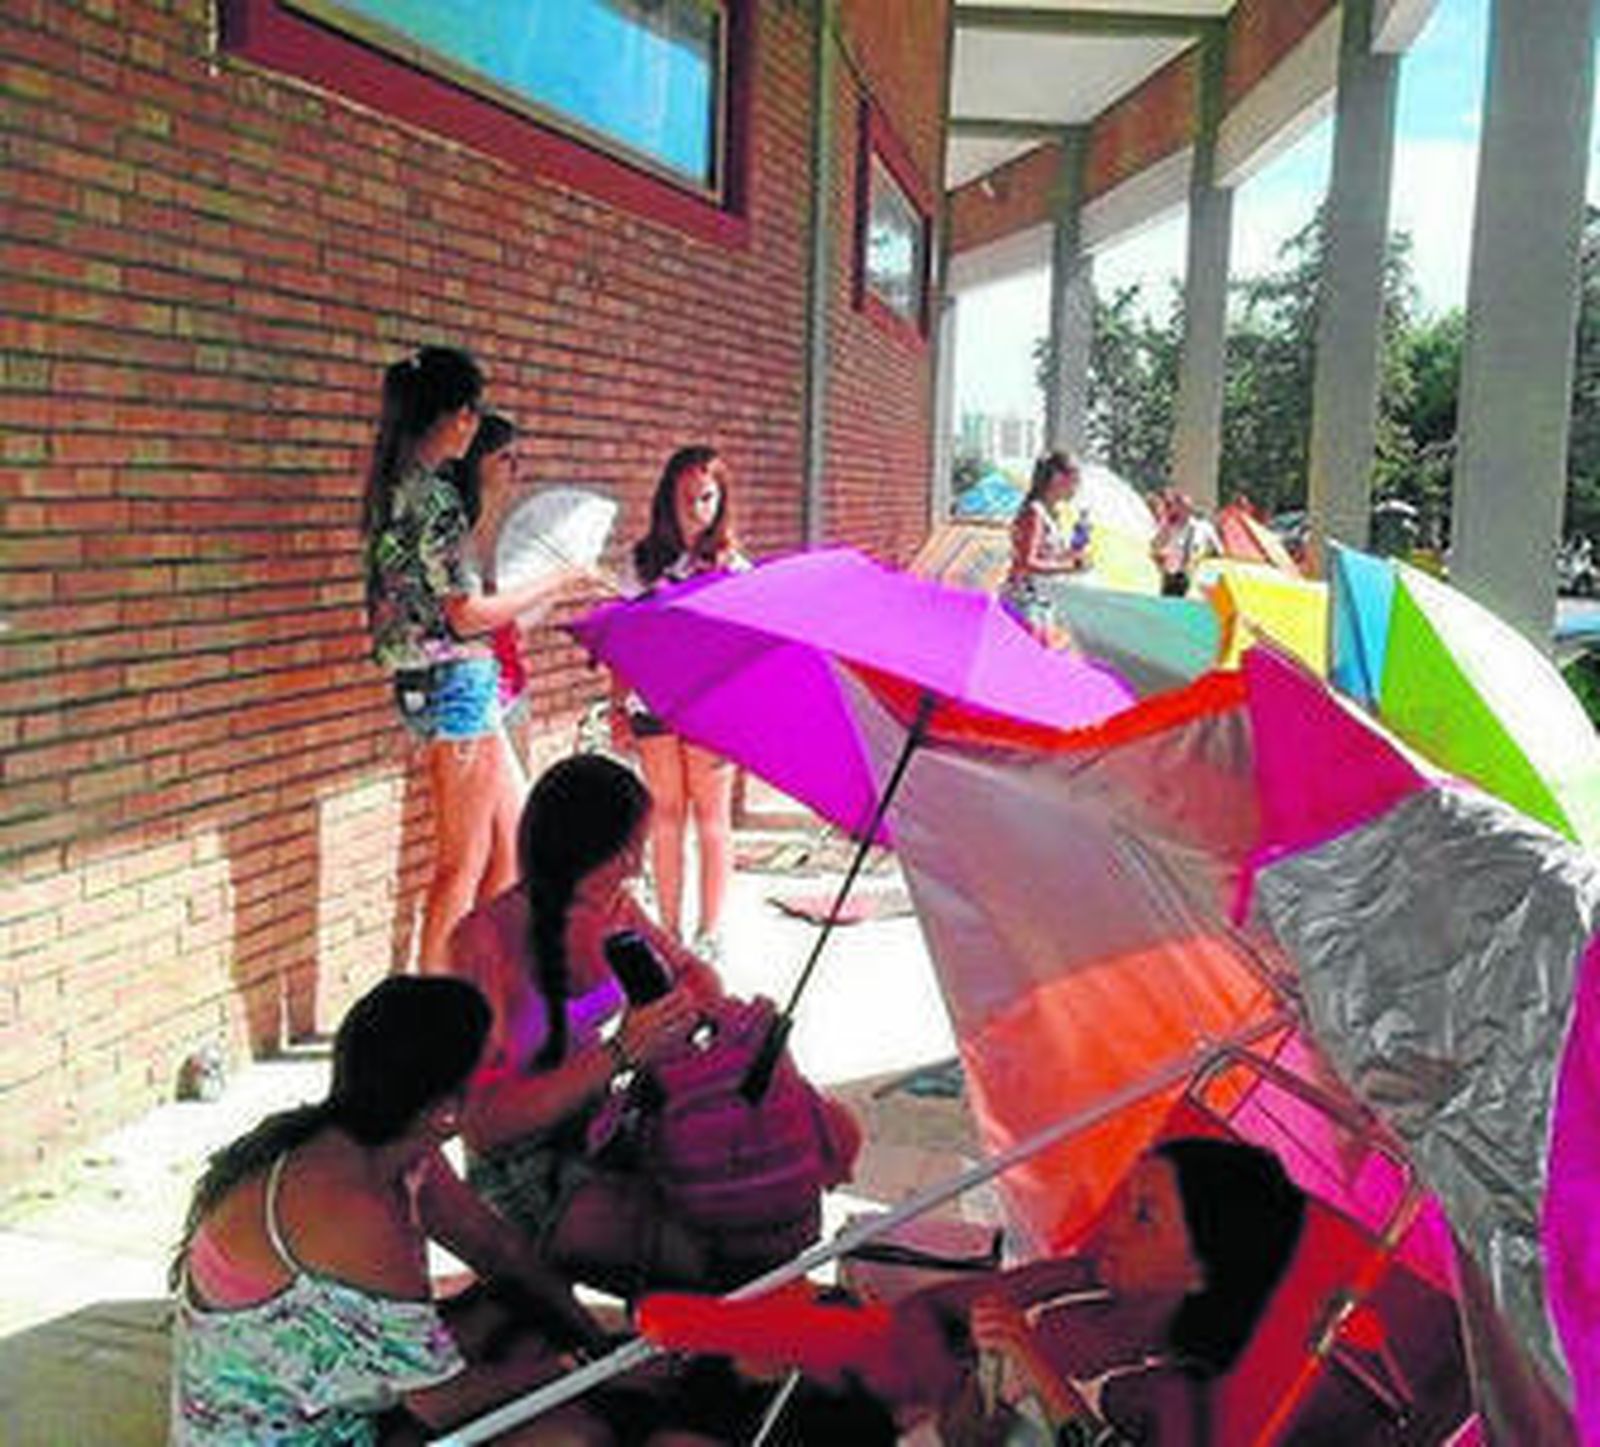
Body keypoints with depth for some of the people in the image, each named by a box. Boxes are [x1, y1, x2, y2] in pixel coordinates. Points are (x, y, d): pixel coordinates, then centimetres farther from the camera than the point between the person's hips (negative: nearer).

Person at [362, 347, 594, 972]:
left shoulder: (396, 485, 11)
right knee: (463, 863, 0)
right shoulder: (432, 495, -19)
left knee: (510, 842, 16)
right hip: (456, 681, -10)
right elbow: (468, 614, -18)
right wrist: (556, 582, -8)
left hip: (427, 682, 10)